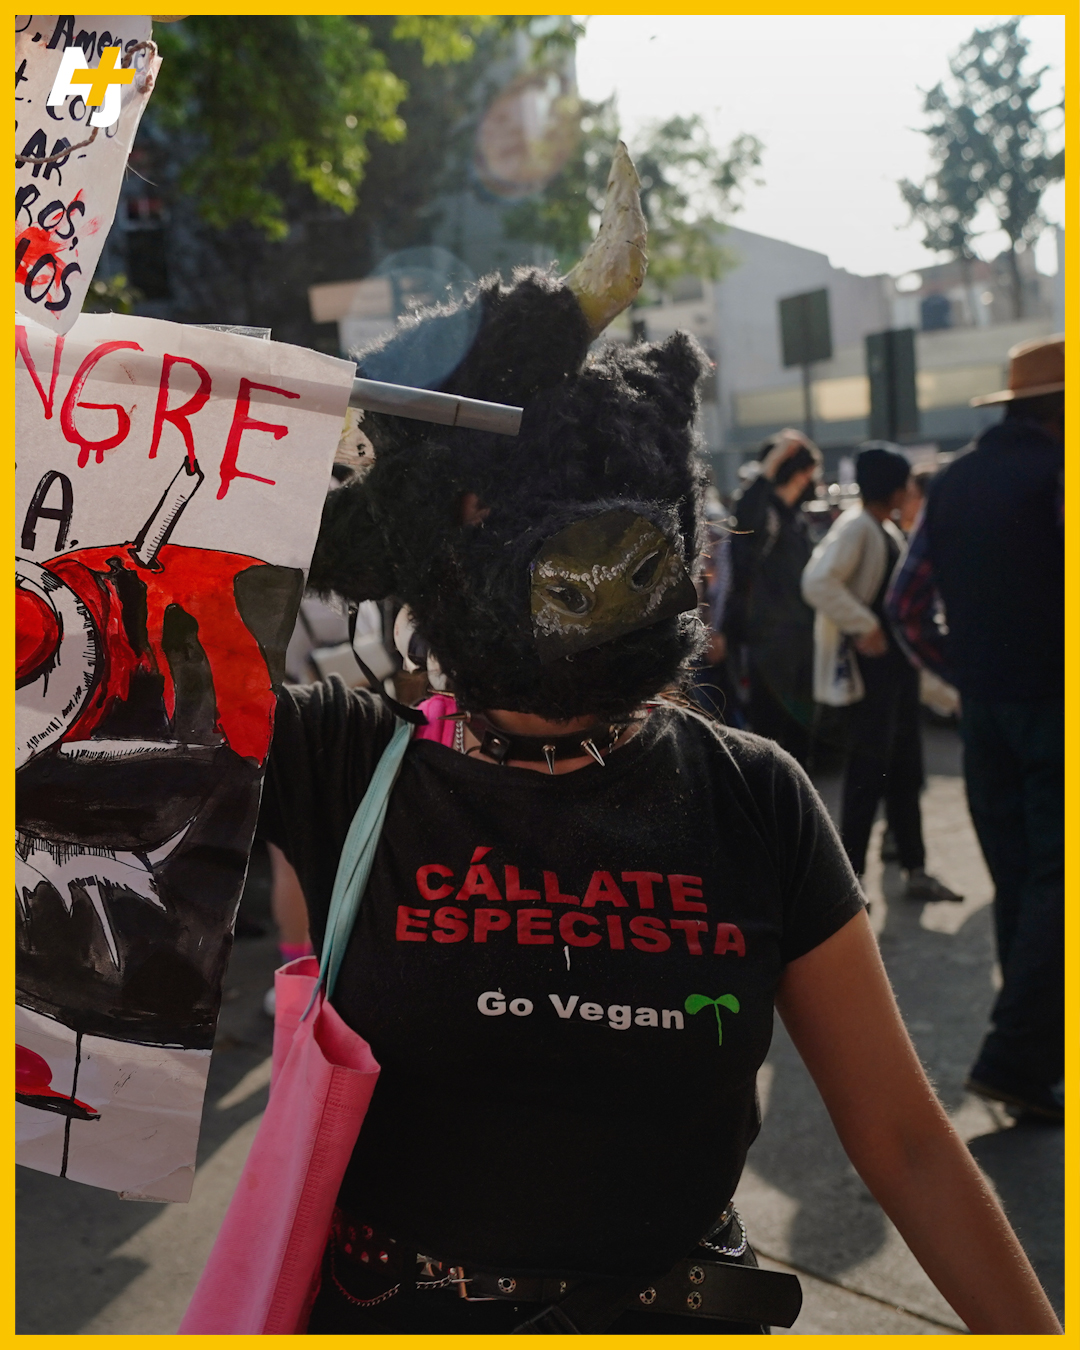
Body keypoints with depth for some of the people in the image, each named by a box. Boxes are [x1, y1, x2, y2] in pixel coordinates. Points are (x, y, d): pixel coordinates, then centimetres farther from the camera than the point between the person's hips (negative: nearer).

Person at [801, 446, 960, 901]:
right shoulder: (855, 527, -14)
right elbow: (818, 582, -28)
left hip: (898, 662, 10)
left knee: (906, 769, 13)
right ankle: (850, 875, 4)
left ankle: (916, 870, 22)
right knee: (868, 773, -5)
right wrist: (863, 626, -23)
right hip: (869, 666, -10)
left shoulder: (889, 531, 15)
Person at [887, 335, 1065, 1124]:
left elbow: (907, 604, 11)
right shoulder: (1055, 475, -11)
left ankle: (1035, 1051, 24)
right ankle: (1015, 1057, -6)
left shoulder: (954, 484, 9)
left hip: (982, 705, 7)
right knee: (1054, 886, -2)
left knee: (1016, 882, 14)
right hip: (1052, 704, -7)